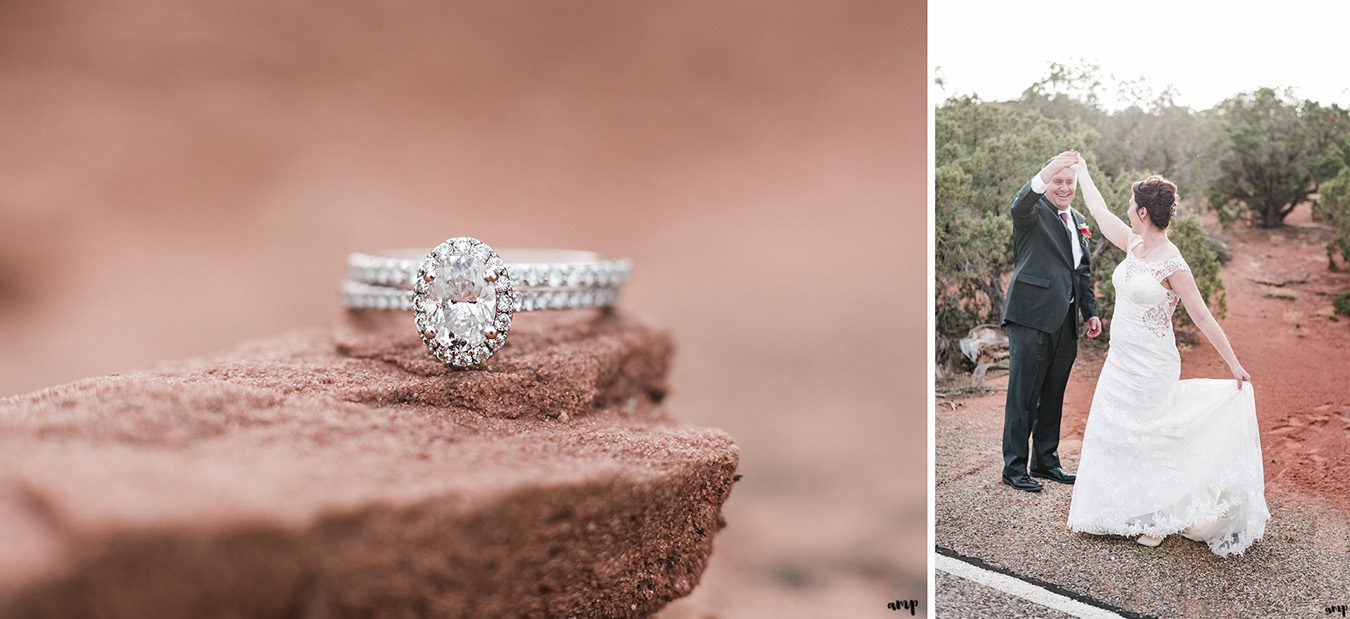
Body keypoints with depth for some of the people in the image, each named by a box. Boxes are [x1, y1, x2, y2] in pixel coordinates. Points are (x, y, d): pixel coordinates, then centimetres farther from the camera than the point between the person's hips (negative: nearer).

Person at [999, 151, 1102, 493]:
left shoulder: (1078, 220, 19)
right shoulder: (1034, 212, -5)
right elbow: (1019, 206, -31)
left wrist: (1090, 311, 16)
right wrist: (1045, 174, -47)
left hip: (1065, 321, 7)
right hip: (1032, 318, -7)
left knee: (1053, 395, 14)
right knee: (1023, 394, -3)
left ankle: (1045, 460, 25)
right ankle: (1014, 466, 4)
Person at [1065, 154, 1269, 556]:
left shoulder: (1173, 266, -18)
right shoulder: (1134, 245, 3)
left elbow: (1203, 318, -15)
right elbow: (1100, 212, 17)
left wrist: (1234, 365, -13)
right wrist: (1081, 172, 27)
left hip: (1150, 366, -8)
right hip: (1120, 360, 8)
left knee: (1145, 439, 1)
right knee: (1108, 432, 11)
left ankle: (1156, 520, 15)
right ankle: (1112, 512, 22)